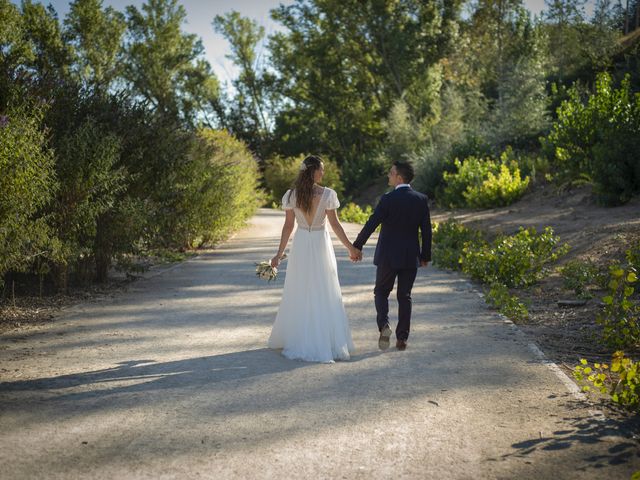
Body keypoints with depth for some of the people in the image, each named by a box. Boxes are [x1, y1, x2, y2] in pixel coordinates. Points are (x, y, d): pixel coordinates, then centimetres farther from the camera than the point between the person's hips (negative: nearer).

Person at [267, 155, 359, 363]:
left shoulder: (291, 195, -3)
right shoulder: (327, 194, -11)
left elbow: (288, 226, -1)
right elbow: (334, 224, -7)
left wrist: (280, 253, 7)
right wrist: (350, 247, 3)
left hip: (300, 245, 3)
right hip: (321, 244, -2)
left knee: (299, 294, 12)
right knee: (324, 295, 6)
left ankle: (297, 341, 20)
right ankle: (328, 341, 10)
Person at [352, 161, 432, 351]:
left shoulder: (388, 199, -12)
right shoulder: (421, 199, -1)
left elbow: (371, 224, -11)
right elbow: (426, 230, 2)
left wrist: (357, 246, 0)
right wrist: (426, 255, 12)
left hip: (388, 256, -3)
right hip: (411, 257, 3)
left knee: (381, 292, 14)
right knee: (404, 296, 12)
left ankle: (383, 325, -9)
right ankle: (402, 338, 12)